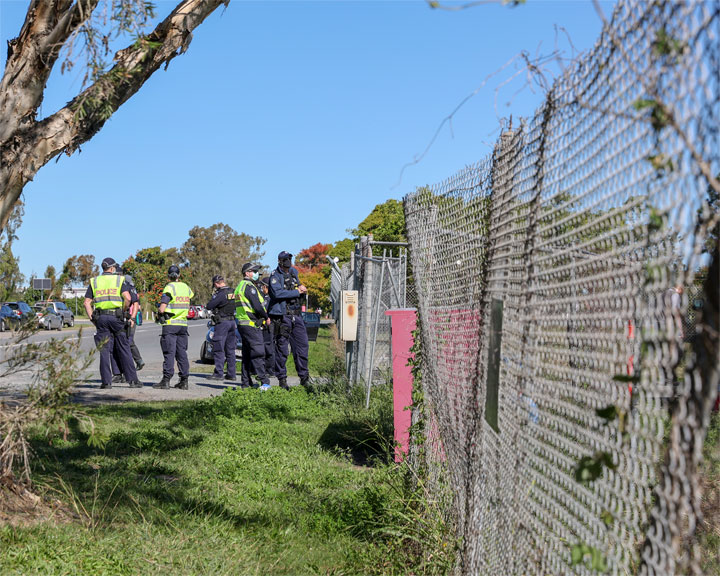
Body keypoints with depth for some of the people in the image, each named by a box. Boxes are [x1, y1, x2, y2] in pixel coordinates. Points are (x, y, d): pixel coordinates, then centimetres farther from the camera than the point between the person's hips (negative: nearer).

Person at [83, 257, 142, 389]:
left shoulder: (94, 282, 12)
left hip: (100, 318, 2)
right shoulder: (119, 280, 4)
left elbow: (87, 302, 5)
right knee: (124, 350, 4)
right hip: (116, 316, -2)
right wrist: (124, 311, 2)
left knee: (104, 350, 4)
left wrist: (92, 318, 6)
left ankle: (106, 381, 0)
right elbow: (127, 298, -11)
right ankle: (133, 380, 4)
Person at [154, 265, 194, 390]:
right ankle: (184, 381, 7)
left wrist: (158, 309, 6)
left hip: (170, 324, -6)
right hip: (183, 324, 6)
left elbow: (161, 309, -15)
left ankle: (166, 380, -8)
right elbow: (191, 295, 32)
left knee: (169, 353, -6)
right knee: (182, 352, 8)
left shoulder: (169, 288, -10)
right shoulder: (185, 287, 9)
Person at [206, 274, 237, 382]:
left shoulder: (221, 294, -16)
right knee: (230, 349, 10)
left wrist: (214, 296, -1)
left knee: (218, 349, -3)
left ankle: (218, 373, -5)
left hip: (222, 322, -8)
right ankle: (231, 374, 12)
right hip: (232, 321, 8)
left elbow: (209, 306, -15)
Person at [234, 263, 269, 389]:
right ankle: (264, 382, -12)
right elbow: (257, 307, -20)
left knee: (247, 355, 12)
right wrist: (266, 316, -2)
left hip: (243, 324, 10)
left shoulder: (239, 286, 19)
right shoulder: (249, 286, -12)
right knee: (258, 353, -10)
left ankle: (245, 382, 14)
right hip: (252, 324, -10)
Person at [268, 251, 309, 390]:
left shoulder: (294, 273, 16)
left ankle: (304, 376, 12)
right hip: (282, 316, -6)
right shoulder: (275, 276, -6)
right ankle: (282, 378, 6)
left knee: (302, 345, 4)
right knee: (281, 348, -1)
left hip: (296, 315, 6)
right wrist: (297, 292, -17)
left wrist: (302, 289, 4)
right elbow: (278, 293, -21)